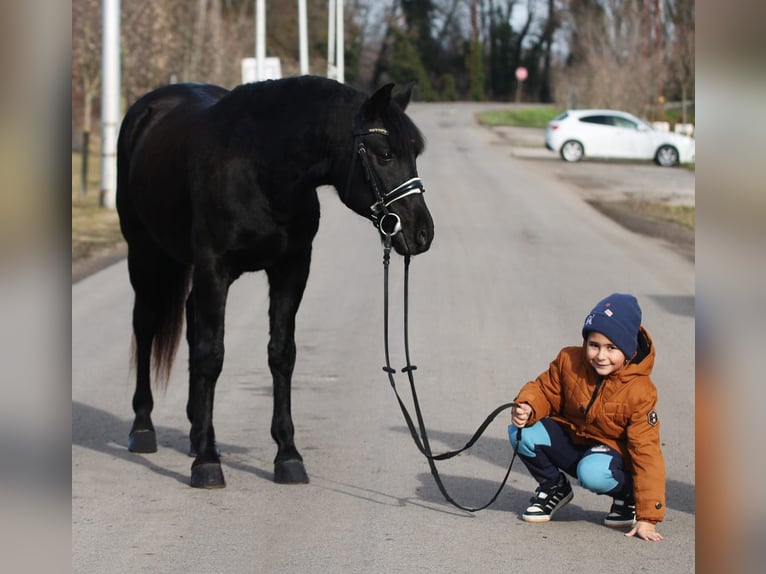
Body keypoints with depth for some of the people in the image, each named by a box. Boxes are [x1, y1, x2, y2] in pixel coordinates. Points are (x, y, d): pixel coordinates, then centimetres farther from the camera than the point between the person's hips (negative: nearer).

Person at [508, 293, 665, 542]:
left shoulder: (640, 391, -24)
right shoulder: (568, 361, -14)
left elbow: (646, 452, -23)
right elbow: (545, 390, 3)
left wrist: (647, 518, -27)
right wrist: (526, 407, -26)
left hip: (611, 451, -4)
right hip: (570, 441, 5)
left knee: (593, 473, -39)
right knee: (521, 433, -21)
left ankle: (627, 494, -1)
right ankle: (553, 487, 8)